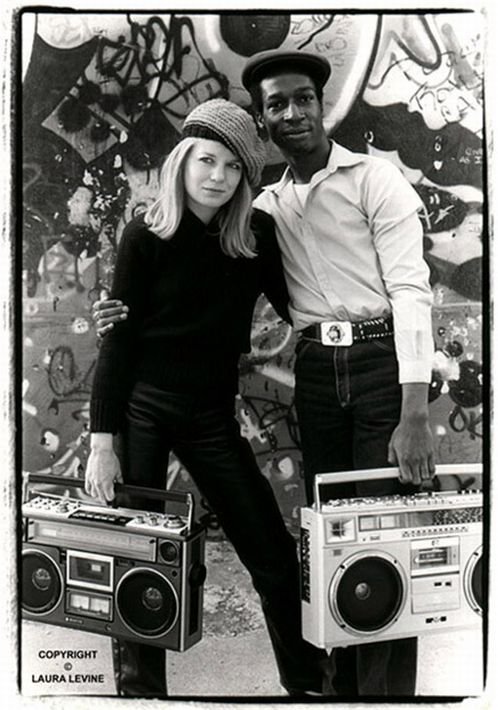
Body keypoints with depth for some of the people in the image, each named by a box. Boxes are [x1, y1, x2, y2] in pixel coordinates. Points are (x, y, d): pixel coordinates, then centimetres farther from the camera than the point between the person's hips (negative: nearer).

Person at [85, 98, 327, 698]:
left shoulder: (257, 235, 2)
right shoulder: (147, 236, -6)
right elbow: (117, 339, -6)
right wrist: (101, 442, -9)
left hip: (213, 416, 3)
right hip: (141, 408, -2)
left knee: (275, 559, 5)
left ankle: (308, 686, 25)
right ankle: (140, 688, 26)